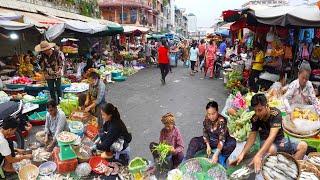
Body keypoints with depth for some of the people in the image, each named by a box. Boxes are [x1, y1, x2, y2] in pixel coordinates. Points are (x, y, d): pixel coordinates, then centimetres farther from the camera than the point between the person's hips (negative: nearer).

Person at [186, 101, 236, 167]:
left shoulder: (222, 121, -29)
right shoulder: (207, 118, -15)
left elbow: (221, 139, -35)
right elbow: (205, 132, -4)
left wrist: (216, 154, -44)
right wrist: (208, 145, -17)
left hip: (222, 142, -3)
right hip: (209, 140, 4)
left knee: (232, 142, -34)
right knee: (194, 141, -17)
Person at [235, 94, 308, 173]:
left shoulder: (276, 113, -25)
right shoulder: (255, 119, -14)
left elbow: (272, 136, -35)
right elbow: (252, 137, -12)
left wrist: (258, 155, -47)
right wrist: (242, 154, -30)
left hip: (280, 140, 1)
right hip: (265, 142, -1)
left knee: (303, 145, -21)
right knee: (271, 149, -36)